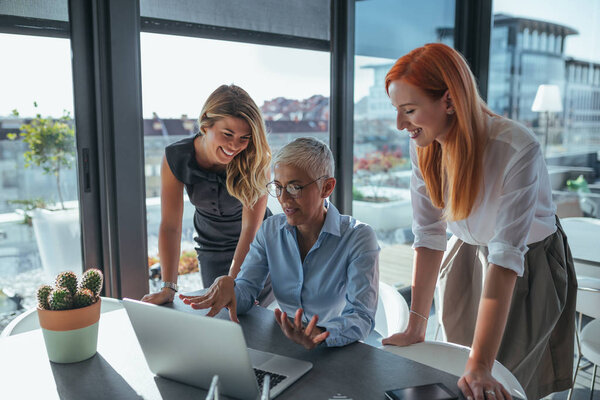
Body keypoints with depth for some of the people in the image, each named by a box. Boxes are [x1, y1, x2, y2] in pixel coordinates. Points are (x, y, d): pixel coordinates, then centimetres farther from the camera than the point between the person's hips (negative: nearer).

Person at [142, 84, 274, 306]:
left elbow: (251, 229, -28)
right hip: (211, 249, 2)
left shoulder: (255, 160, -26)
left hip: (257, 246, -1)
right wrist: (168, 287, -26)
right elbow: (170, 226, -19)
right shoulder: (176, 157, -20)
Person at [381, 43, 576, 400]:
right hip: (469, 255, 5)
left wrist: (480, 366, -36)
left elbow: (507, 257, -35)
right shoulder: (424, 147, -16)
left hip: (529, 266, -4)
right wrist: (416, 327, -15)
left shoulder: (517, 149, -32)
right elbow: (429, 235, -14)